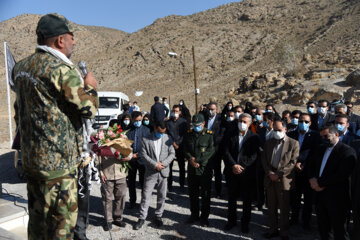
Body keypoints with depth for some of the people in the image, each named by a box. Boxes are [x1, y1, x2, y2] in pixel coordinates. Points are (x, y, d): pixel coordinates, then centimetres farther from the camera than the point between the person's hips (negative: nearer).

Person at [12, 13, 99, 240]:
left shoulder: (22, 66, 9)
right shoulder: (61, 69, -19)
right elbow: (89, 108, -14)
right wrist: (90, 86, 2)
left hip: (30, 157, 9)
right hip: (58, 161, -9)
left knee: (37, 218, 21)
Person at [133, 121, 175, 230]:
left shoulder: (168, 138, 2)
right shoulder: (146, 139, -3)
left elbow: (172, 153, 2)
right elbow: (144, 154, -7)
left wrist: (163, 163, -12)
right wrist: (155, 164, -15)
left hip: (163, 172, 2)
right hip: (150, 172, -2)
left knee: (162, 196, 10)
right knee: (145, 196, 3)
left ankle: (158, 216, 27)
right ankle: (142, 218, 16)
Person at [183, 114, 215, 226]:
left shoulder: (210, 135, -7)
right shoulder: (189, 134, 7)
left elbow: (211, 151, -12)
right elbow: (185, 149, 6)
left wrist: (197, 160, -16)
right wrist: (190, 159, -12)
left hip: (205, 169, -4)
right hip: (192, 169, 4)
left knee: (205, 194, 7)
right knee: (192, 193, 14)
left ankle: (204, 217, 23)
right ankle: (194, 214, 31)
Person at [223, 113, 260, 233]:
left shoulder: (254, 137, -1)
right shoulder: (232, 136, 5)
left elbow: (253, 156, -7)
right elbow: (226, 152, -2)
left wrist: (241, 167, -15)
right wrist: (233, 165, -15)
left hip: (247, 173, -2)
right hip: (232, 173, 2)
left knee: (247, 200, 9)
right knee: (232, 198, 13)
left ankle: (245, 223, 26)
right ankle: (231, 221, 30)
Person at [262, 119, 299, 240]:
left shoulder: (293, 143, -2)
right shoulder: (268, 142, 11)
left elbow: (293, 162, -9)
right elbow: (264, 159, 8)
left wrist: (278, 174, -14)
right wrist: (269, 173, -7)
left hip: (284, 180, -4)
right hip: (270, 179, 4)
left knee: (284, 208, 6)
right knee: (271, 207, 13)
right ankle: (273, 229, 26)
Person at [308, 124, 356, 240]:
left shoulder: (347, 151, -11)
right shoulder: (320, 149, 13)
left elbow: (342, 175, -20)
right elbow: (312, 165, 17)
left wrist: (321, 183, -17)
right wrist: (312, 179, -3)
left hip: (336, 197, -6)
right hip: (320, 194, 7)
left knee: (338, 230, 5)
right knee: (322, 226, 16)